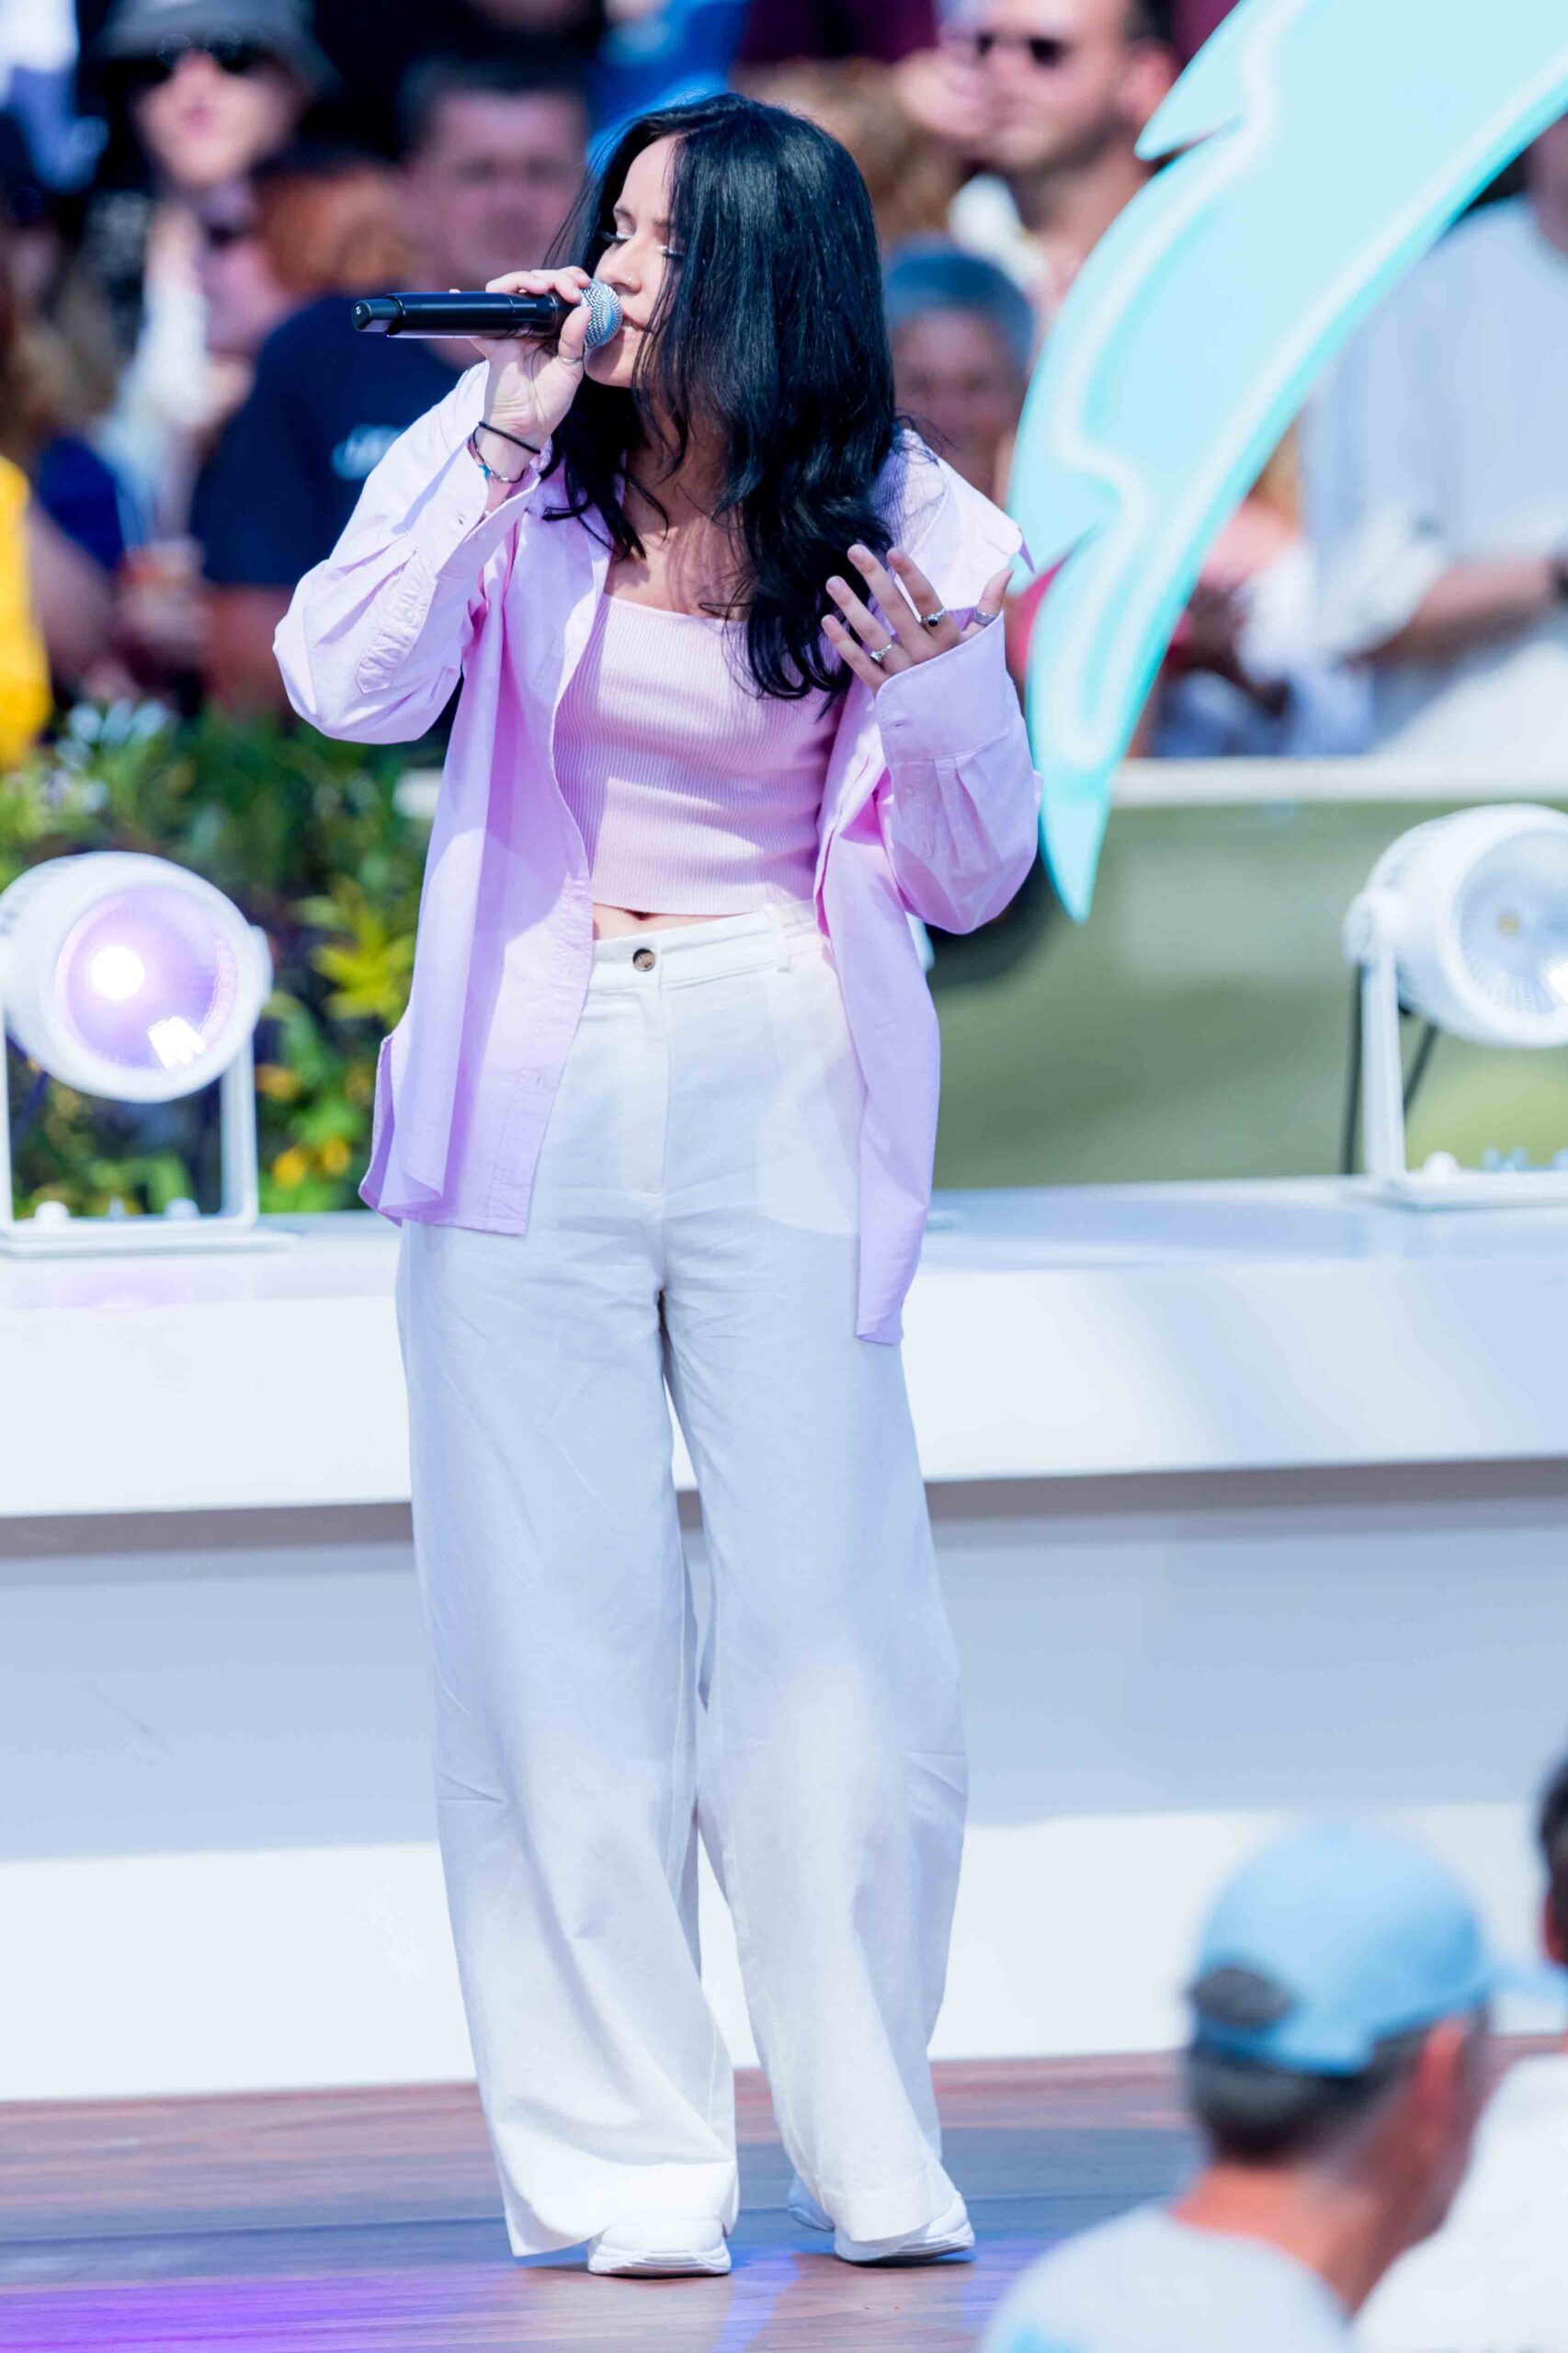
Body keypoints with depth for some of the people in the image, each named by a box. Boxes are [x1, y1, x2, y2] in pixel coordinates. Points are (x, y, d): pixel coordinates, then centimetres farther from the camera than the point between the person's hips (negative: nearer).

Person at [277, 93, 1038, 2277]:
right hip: (533, 1092, 0)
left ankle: (875, 2157, 9)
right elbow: (349, 683, -14)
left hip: (782, 1103, 0)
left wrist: (931, 693, -15)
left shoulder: (904, 530, 0)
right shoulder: (510, 473, 0)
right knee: (560, 1627, 1)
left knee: (828, 1616, -2)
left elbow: (971, 882, 3)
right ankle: (616, 2165, 6)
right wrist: (500, 445, -17)